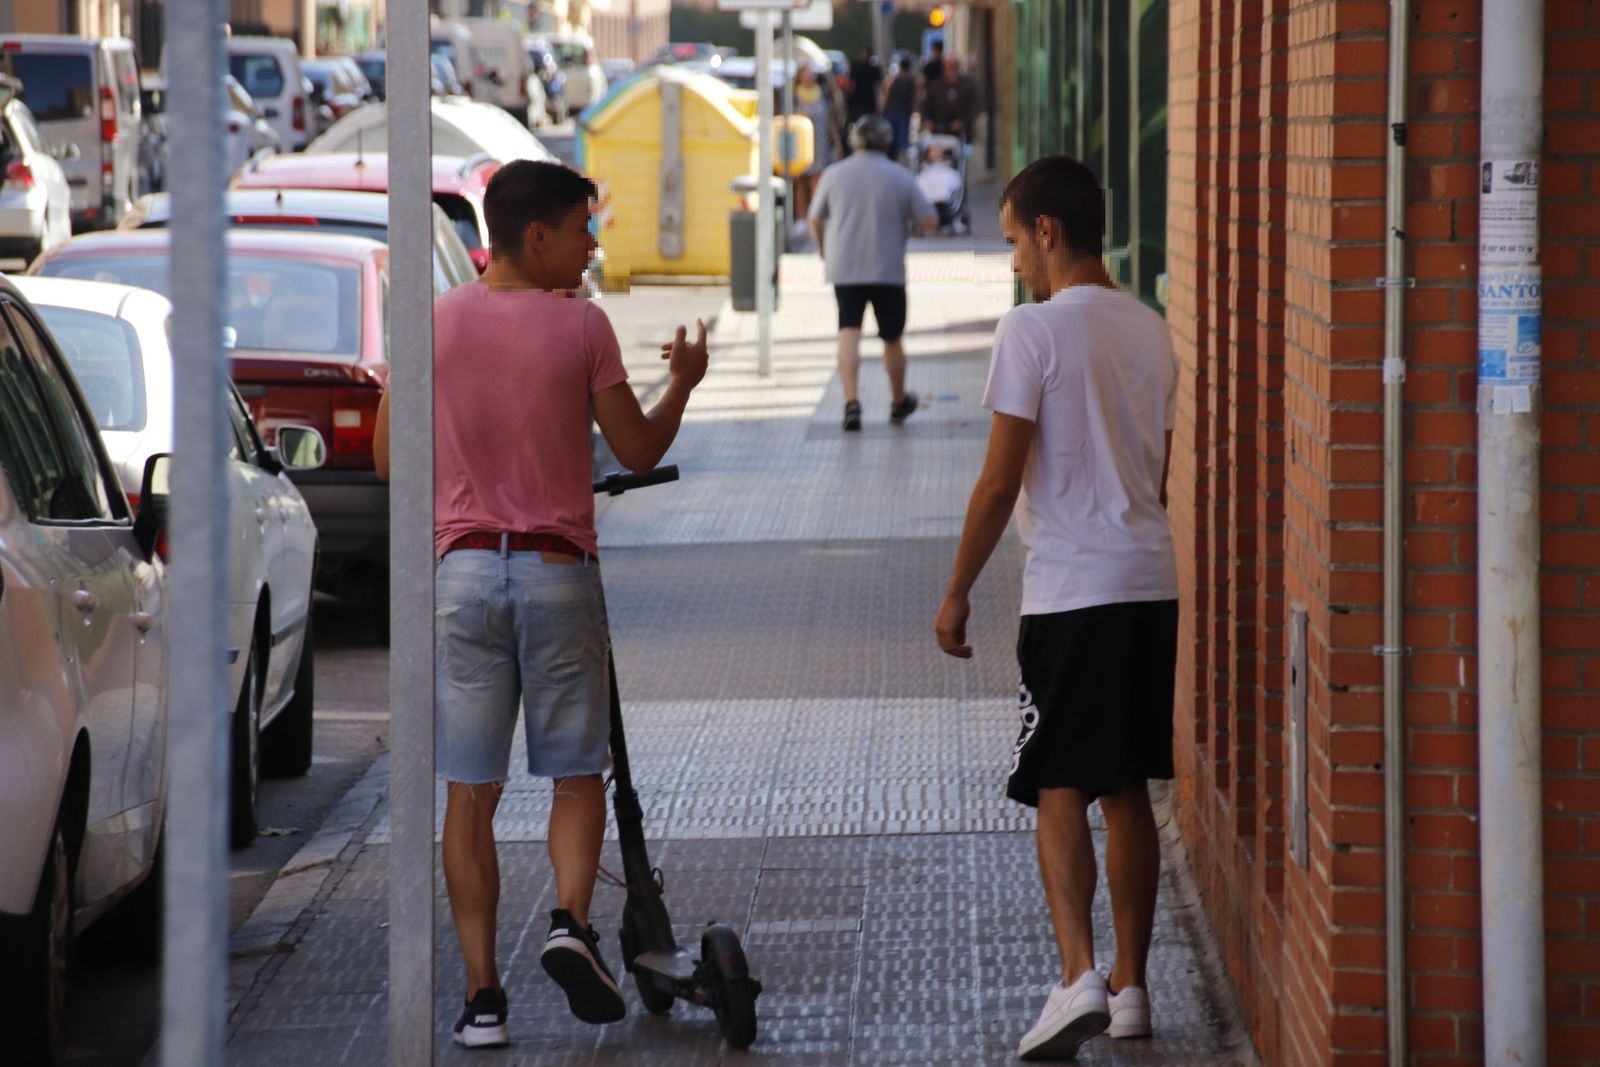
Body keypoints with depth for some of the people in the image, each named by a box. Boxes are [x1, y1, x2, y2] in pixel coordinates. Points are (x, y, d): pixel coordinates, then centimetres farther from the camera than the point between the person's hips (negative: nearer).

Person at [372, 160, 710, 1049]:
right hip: (559, 571, -1)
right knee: (579, 773, 13)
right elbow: (638, 451, 1)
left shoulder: (434, 323, 0)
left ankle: (483, 995, 2)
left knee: (470, 793, 5)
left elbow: (389, 458, 5)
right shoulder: (582, 325, -5)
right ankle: (572, 921, -11)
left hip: (462, 568, 1)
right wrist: (683, 384, 19)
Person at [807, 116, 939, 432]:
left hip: (844, 267, 0)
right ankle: (898, 402, 31)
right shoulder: (901, 178, -2)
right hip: (888, 271, 0)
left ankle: (851, 400, -25)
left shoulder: (834, 175, 1)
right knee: (892, 338, 15)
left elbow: (815, 218, 10)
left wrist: (822, 246, 30)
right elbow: (930, 220, -2)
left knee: (849, 334, -7)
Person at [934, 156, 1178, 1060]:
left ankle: (1079, 977, -19)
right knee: (1128, 789, 12)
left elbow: (1001, 483, -11)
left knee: (1060, 788, -5)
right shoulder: (1152, 332, 11)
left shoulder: (1034, 330, -11)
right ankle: (1130, 985, 16)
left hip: (1070, 593, -6)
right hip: (1152, 584, 6)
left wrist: (957, 595, -3)